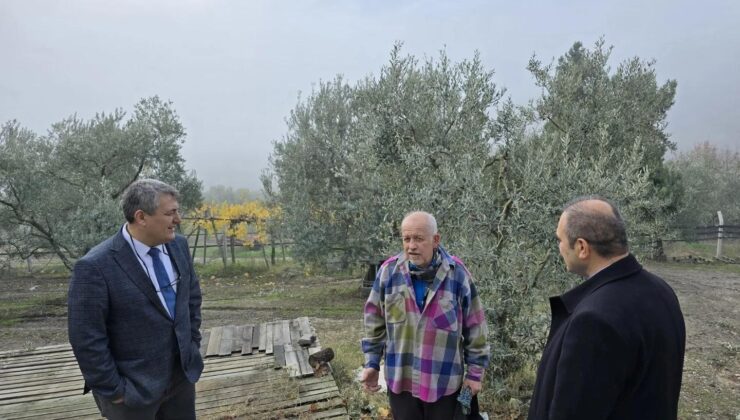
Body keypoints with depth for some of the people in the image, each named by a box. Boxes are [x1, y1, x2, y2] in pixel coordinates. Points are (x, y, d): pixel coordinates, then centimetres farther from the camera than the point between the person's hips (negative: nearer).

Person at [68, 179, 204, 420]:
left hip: (182, 374, 5)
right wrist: (113, 391, -11)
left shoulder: (178, 246, -2)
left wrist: (193, 344, 8)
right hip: (133, 389, -5)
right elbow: (87, 339, -16)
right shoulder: (95, 267, -20)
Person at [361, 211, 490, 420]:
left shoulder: (457, 273, -11)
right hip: (401, 380, 1)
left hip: (445, 382, -1)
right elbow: (375, 322, 3)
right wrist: (372, 363, 4)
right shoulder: (389, 271, -7)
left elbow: (475, 327, -3)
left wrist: (475, 371, 0)